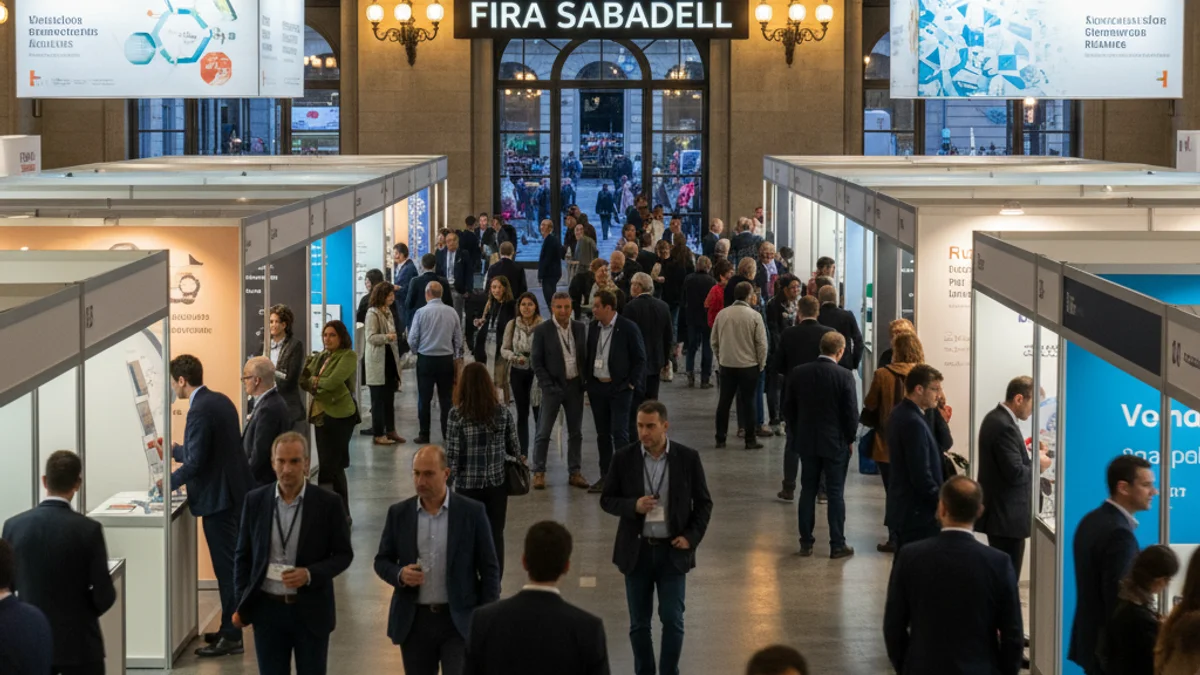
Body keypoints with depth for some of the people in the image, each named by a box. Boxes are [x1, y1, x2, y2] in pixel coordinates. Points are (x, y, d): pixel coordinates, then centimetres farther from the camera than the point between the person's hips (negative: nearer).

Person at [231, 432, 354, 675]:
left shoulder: (328, 503, -6)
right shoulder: (255, 500, 0)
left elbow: (344, 554, -1)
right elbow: (243, 555, 8)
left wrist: (310, 574, -18)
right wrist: (241, 603, 2)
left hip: (311, 611, -2)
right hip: (267, 609, 2)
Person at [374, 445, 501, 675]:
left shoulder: (472, 512, -4)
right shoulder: (399, 513, 2)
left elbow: (489, 569, 0)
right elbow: (382, 561, 10)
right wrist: (399, 574, -13)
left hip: (459, 621, -3)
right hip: (414, 621, 3)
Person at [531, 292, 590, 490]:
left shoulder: (580, 328, 5)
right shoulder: (542, 331, -6)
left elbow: (585, 356, 10)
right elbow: (537, 363, -5)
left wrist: (586, 381, 1)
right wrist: (549, 386, -11)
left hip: (576, 385, 4)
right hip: (553, 386, -4)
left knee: (576, 432, 9)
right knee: (543, 432, -1)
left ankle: (575, 472, 16)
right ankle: (539, 472, 6)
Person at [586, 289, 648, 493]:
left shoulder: (628, 328, -9)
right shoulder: (593, 327, 6)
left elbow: (640, 358, -6)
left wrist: (631, 384, -10)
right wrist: (588, 381, 8)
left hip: (619, 387, -6)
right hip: (597, 387, 6)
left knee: (619, 433, -8)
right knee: (602, 434, 10)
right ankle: (605, 476, 18)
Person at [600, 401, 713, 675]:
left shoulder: (688, 458, -5)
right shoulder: (623, 458, -4)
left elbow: (704, 503, 4)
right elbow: (607, 500, 2)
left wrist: (692, 537, -8)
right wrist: (633, 506, -17)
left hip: (673, 550, -1)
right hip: (637, 550, 1)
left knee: (673, 620, -2)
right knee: (639, 623, 8)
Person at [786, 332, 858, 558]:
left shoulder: (798, 373, -3)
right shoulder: (844, 376, -15)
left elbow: (789, 409, 4)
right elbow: (851, 412, -12)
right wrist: (850, 439, 3)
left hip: (806, 442, 3)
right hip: (836, 443, -3)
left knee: (808, 491, 12)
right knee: (835, 494, 4)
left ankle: (806, 542, 14)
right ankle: (837, 545, 6)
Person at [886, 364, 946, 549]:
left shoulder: (900, 413, 10)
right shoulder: (914, 423, -22)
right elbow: (922, 476, -22)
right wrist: (943, 504, -15)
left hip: (903, 506, 11)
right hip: (918, 512, -11)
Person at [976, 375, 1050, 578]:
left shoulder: (995, 417, 11)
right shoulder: (1005, 427, -21)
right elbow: (1015, 473, -24)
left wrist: (1029, 455, 8)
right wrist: (1038, 464, -8)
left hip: (998, 512, 11)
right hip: (1007, 516, -11)